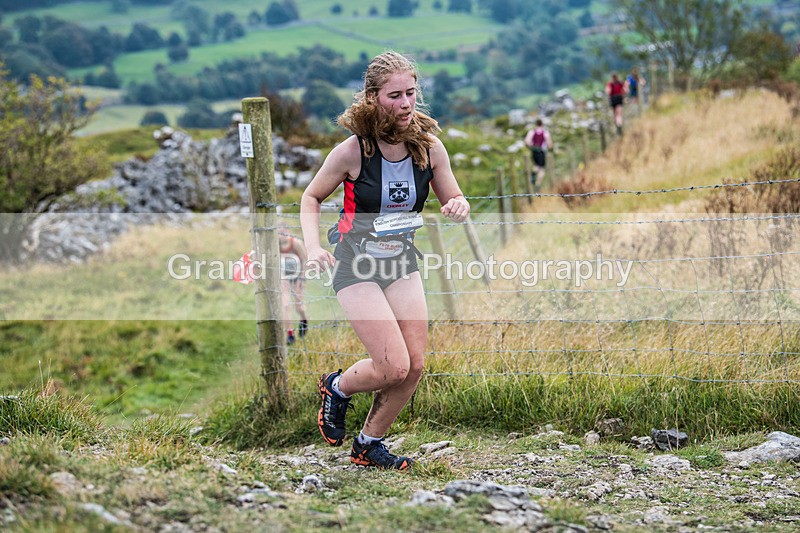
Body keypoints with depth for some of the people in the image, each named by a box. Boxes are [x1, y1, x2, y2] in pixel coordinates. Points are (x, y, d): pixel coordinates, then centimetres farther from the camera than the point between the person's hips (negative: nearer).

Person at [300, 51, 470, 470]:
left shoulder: (429, 147, -8)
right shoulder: (352, 151, -18)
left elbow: (454, 200, 7)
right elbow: (311, 198, -3)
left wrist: (458, 206, -18)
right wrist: (313, 247, -18)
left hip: (402, 264, 5)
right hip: (357, 266, -5)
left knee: (414, 367, 0)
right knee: (394, 366, -14)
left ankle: (369, 443, 21)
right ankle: (337, 388, 19)